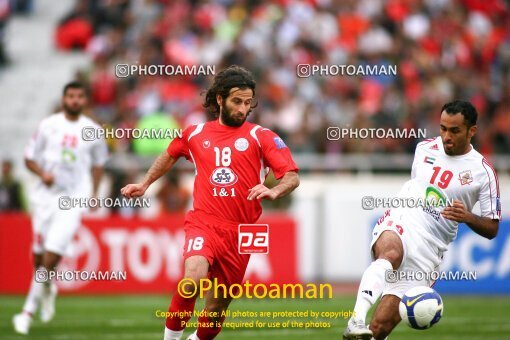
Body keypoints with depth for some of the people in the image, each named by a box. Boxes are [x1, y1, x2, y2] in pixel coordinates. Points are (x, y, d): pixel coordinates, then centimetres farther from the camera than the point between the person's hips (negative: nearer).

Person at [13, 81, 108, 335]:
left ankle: (29, 310, -9)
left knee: (53, 252, -14)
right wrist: (42, 173, -14)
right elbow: (29, 158, 5)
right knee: (39, 252, 7)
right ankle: (47, 290, 39)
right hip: (47, 195, 1)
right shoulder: (48, 126, 1)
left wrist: (93, 194, 10)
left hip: (74, 198, -1)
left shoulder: (92, 131, 4)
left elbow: (98, 164, 18)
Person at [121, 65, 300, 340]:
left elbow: (292, 177, -6)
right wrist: (144, 184, 31)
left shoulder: (260, 137, 2)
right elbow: (170, 155, 32)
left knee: (218, 307, 7)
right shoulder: (195, 134, 10)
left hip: (240, 231, 1)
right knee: (194, 277, -30)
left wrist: (274, 192, -26)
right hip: (204, 221, -1)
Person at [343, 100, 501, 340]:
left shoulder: (483, 173, 1)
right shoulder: (425, 148, 11)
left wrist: (467, 217, -13)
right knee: (391, 253, -39)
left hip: (429, 246, -1)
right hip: (400, 223, 1)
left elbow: (492, 229, 4)